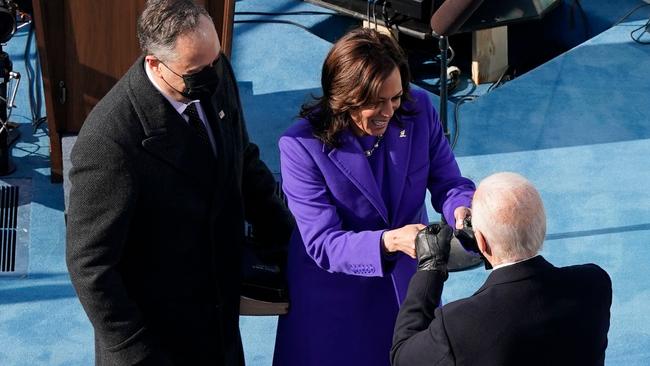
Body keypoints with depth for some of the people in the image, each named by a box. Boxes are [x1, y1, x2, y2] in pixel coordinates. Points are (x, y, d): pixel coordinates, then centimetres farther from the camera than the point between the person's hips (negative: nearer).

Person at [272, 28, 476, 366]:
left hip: (409, 284, 4)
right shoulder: (302, 145, -23)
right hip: (334, 298, -3)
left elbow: (449, 183, -5)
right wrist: (389, 241, -40)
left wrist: (461, 209, -29)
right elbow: (322, 243, -24)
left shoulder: (418, 110, -12)